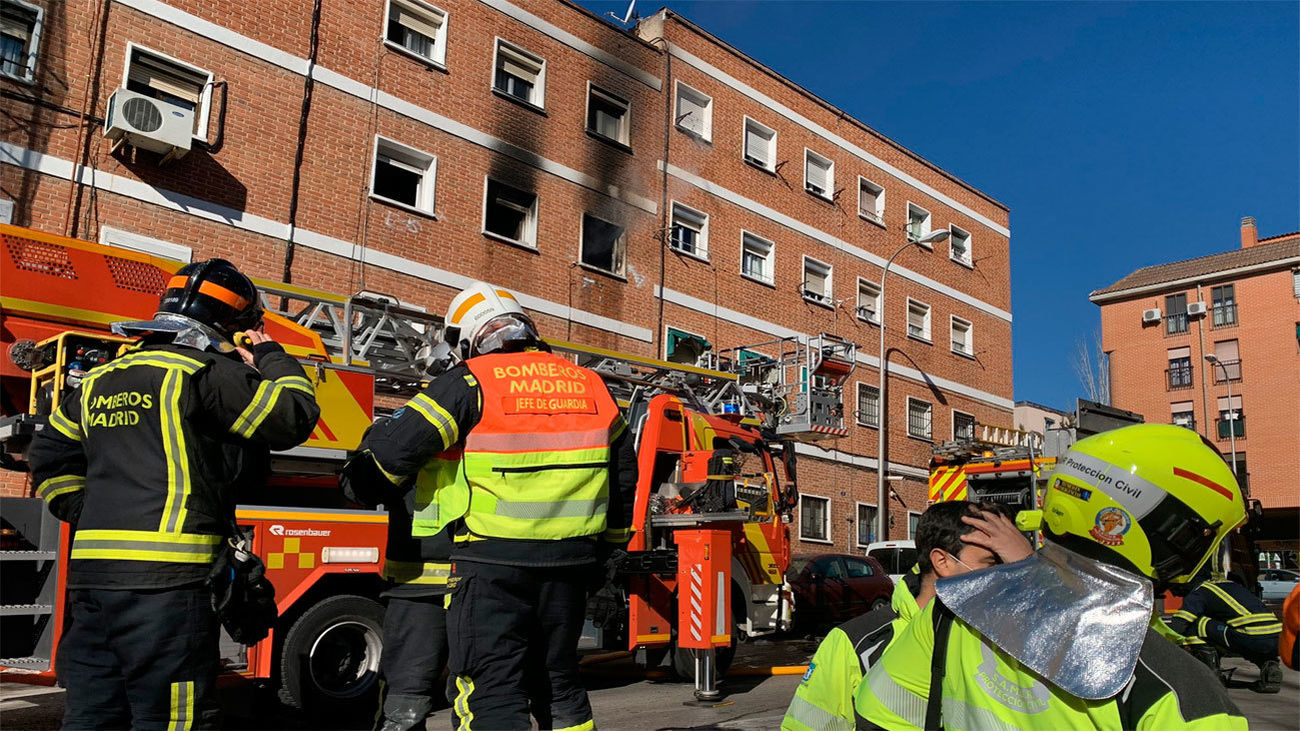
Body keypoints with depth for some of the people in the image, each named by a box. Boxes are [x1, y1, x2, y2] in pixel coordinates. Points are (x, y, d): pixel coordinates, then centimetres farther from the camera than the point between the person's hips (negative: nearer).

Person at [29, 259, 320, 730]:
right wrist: (270, 355, 10)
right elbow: (294, 416, -4)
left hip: (90, 568, 8)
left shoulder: (100, 381, 18)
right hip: (165, 576, -8)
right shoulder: (205, 371, -7)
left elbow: (51, 457, 24)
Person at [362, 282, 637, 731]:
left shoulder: (472, 382, -6)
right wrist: (606, 544, 27)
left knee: (491, 693, 1)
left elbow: (395, 449, -10)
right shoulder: (590, 386, 11)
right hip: (569, 565, 6)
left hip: (494, 562, -5)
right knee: (559, 682, 20)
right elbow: (623, 476, 17)